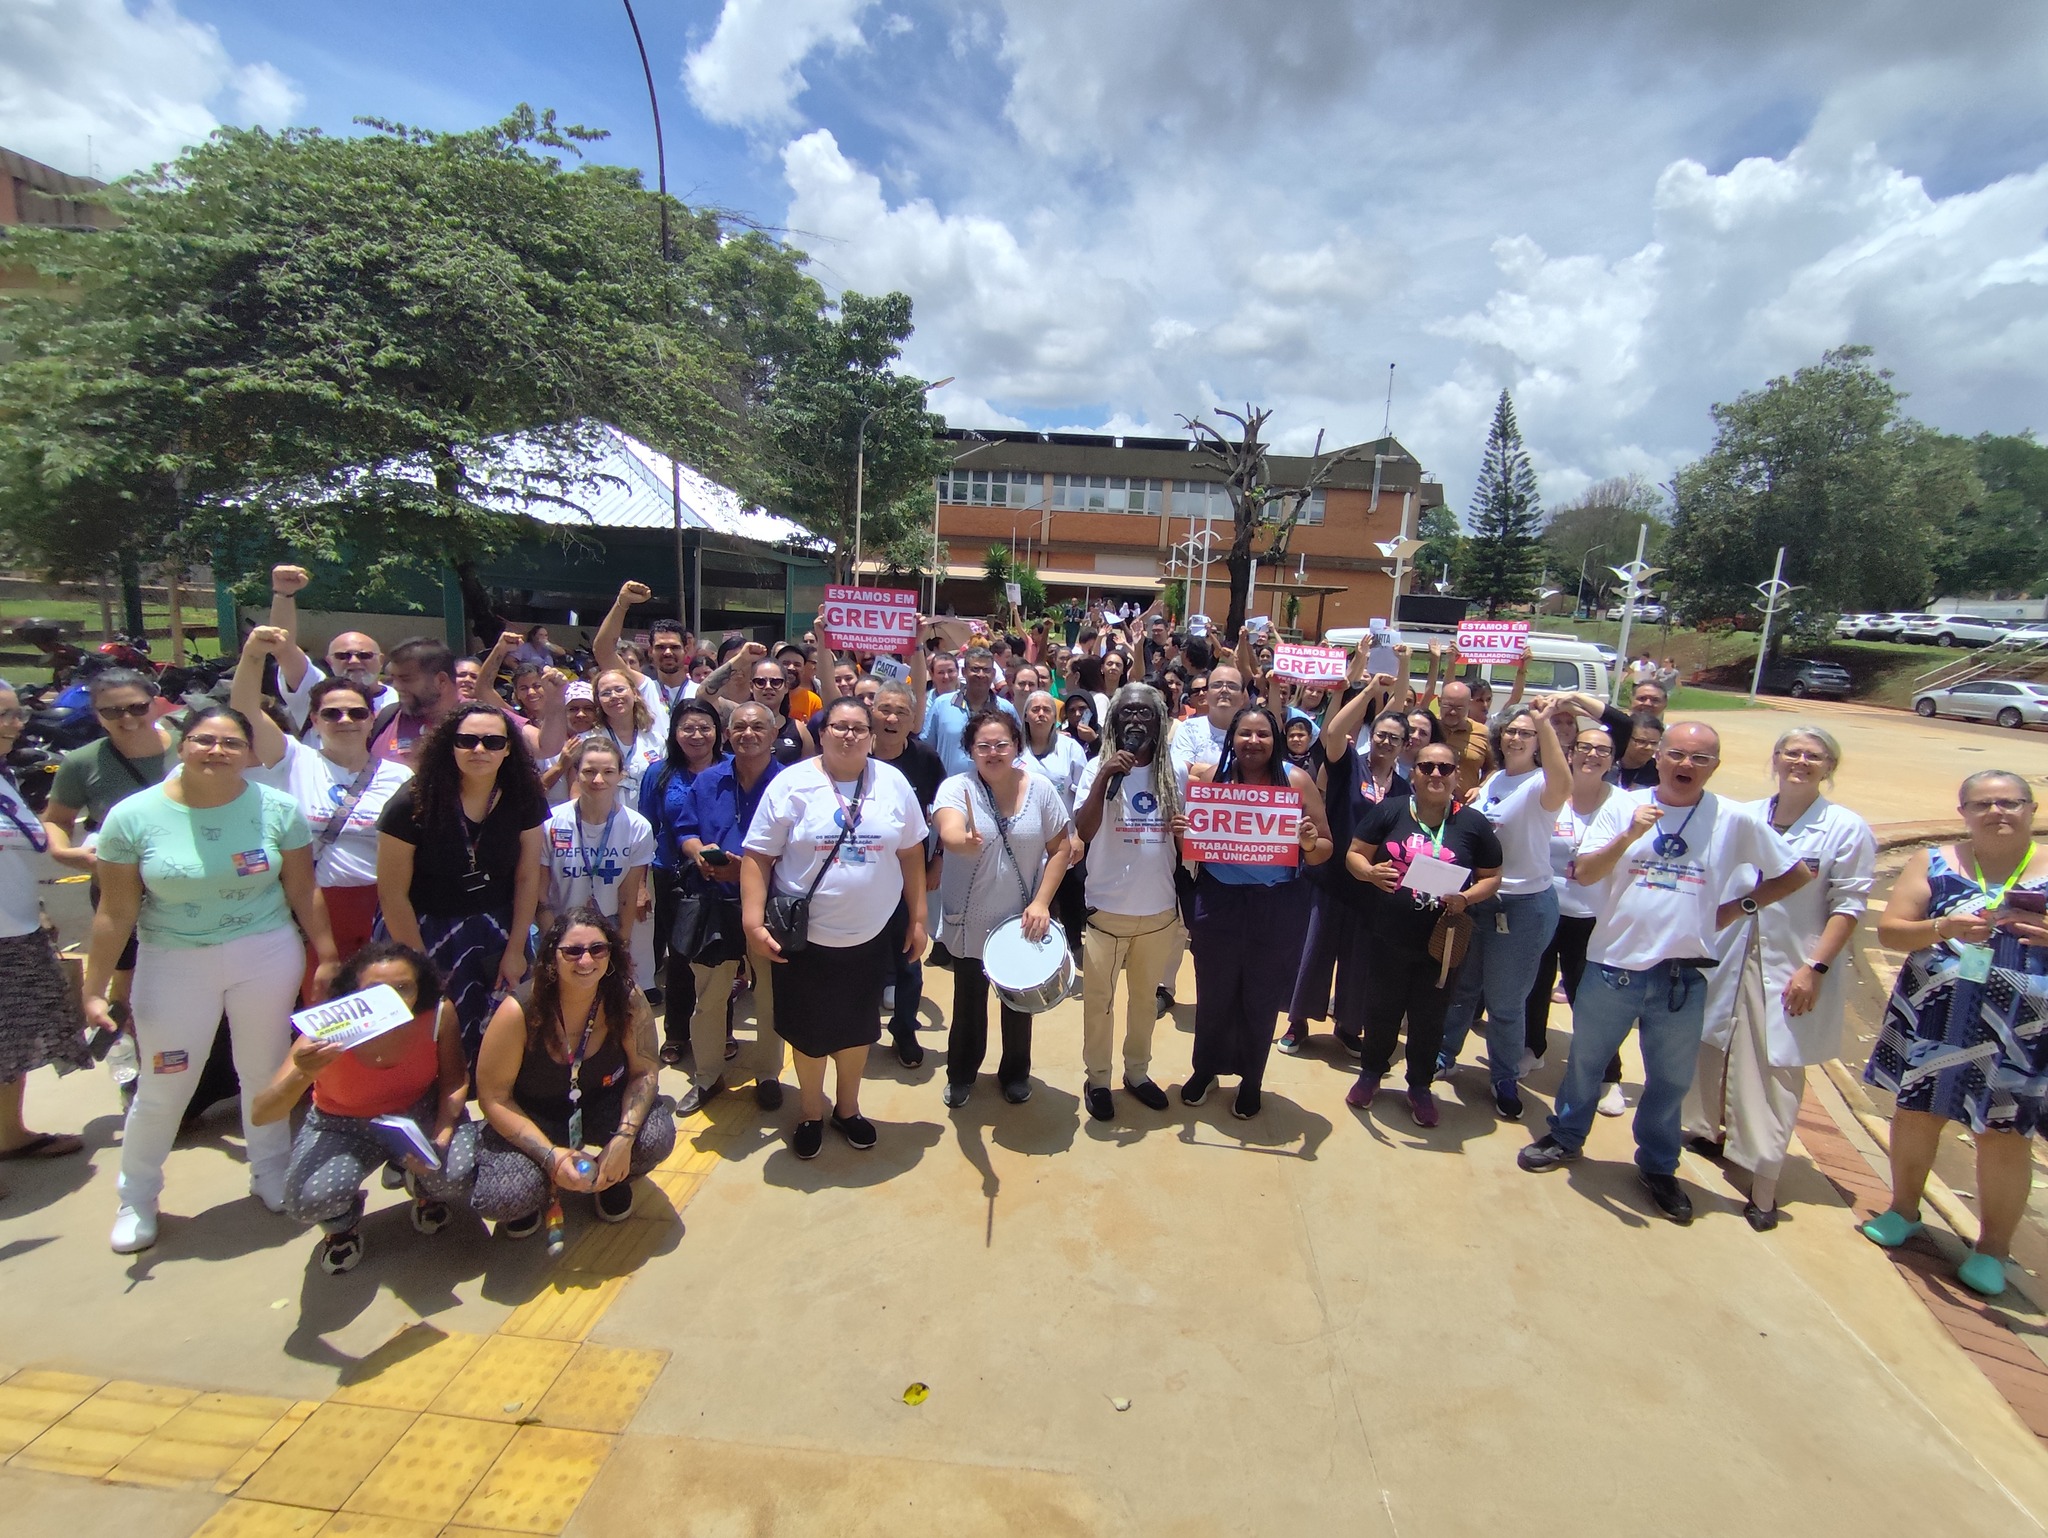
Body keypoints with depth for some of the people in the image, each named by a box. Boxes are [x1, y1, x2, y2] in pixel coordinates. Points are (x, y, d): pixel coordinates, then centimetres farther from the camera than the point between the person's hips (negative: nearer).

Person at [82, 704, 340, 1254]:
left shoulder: (277, 809, -6)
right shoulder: (133, 816, -6)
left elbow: (304, 892, -1)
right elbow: (115, 912, -2)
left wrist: (327, 957, 1)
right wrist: (94, 989, 0)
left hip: (266, 957, 0)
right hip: (173, 964, 0)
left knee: (265, 1071, 12)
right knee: (162, 1087, 8)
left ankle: (270, 1172, 33)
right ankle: (136, 1197, 32)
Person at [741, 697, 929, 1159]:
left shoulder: (893, 784, -2)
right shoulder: (792, 784, -10)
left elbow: (911, 853, 4)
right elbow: (758, 856, -9)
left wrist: (918, 918, 3)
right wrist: (753, 921, -16)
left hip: (869, 936, 2)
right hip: (805, 936, -2)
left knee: (858, 1027, 18)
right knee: (809, 1030, 14)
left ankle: (848, 1108, 41)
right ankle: (810, 1113, 38)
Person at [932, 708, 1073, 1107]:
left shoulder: (1040, 788, -7)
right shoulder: (956, 787, -13)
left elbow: (1060, 848, -3)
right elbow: (949, 832, -32)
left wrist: (1041, 902, -12)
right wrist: (963, 841, -56)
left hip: (1023, 920, 1)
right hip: (970, 922, -1)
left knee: (1019, 1001, 18)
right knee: (969, 1003, 16)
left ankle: (1016, 1073, 42)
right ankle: (960, 1074, 40)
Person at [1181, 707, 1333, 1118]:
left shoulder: (1297, 781, -7)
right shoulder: (1210, 777, -5)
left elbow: (1326, 850, -3)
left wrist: (1311, 843, -24)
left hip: (1279, 909, 0)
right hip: (1218, 903, 1)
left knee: (1262, 999, 15)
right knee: (1213, 994, 16)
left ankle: (1251, 1080, 38)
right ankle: (1205, 1068, 40)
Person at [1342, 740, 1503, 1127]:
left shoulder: (1474, 823, -1)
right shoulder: (1388, 810, -5)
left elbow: (1492, 877, 6)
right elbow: (1354, 855, -1)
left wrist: (1467, 897, -14)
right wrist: (1371, 872, -22)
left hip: (1442, 942, 1)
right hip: (1389, 938, 0)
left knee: (1430, 1017, 14)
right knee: (1381, 1009, 14)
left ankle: (1420, 1085, 35)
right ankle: (1371, 1072, 37)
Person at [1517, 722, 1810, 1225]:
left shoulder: (1735, 820, -2)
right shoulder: (1624, 805, -4)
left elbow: (1796, 874, 10)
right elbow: (1583, 873, -12)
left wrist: (1739, 906, 4)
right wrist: (1629, 834, -24)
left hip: (1682, 977, 1)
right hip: (1613, 964, 0)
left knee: (1671, 1079, 16)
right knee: (1586, 1060, 15)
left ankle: (1658, 1166, 37)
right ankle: (1565, 1137, 37)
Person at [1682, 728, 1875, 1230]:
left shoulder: (1847, 829, -5)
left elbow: (1848, 906, -7)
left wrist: (1815, 968, -13)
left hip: (1790, 970, -4)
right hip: (1727, 958, 4)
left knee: (1776, 1072, 0)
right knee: (1712, 1049, 14)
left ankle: (1763, 1184, 9)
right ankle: (1707, 1131, 36)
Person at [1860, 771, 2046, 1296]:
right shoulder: (1934, 862, 2)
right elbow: (1888, 931, -3)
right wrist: (1941, 929, -20)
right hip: (1934, 1016, 1)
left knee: (2003, 1133, 5)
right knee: (1916, 1110, 13)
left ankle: (1993, 1247, 23)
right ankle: (1903, 1208, 34)